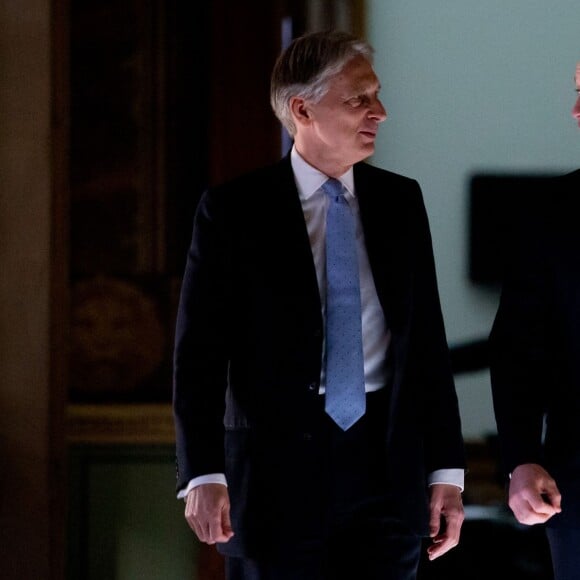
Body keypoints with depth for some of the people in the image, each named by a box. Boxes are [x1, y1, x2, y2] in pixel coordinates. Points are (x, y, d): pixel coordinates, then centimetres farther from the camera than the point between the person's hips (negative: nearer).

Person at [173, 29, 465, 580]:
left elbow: (428, 340, 10)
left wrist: (445, 471, 5)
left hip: (387, 465, 3)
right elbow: (199, 350, -4)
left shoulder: (400, 201, 10)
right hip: (276, 466, -3)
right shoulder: (232, 210, -1)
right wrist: (203, 475, -14)